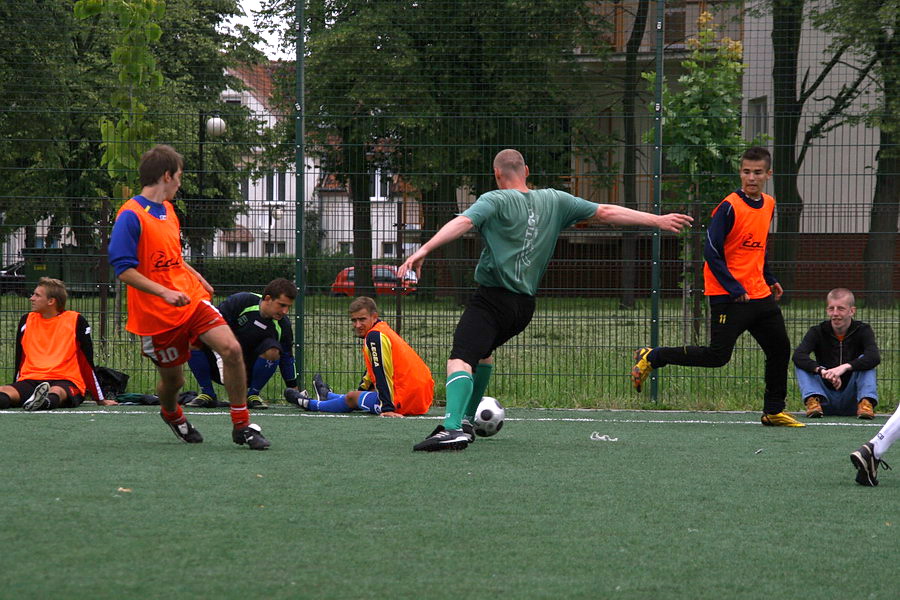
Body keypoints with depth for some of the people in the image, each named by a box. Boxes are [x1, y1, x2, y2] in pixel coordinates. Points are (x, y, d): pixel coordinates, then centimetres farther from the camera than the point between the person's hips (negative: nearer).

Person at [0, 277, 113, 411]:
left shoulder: (76, 321, 6)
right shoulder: (26, 320, 18)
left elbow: (88, 362, 7)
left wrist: (100, 399, 8)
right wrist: (17, 390, 21)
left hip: (67, 382, -3)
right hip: (30, 381, 3)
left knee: (57, 392, -42)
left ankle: (44, 401, -75)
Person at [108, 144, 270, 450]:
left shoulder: (168, 210, 13)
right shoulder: (130, 216, -14)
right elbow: (124, 270, -20)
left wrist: (197, 278, 30)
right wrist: (165, 292, -27)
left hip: (193, 301, 6)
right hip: (157, 315, -6)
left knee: (231, 348, -14)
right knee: (172, 379, 6)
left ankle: (242, 425, -4)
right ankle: (171, 414, 43)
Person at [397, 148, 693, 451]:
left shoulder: (495, 201, -4)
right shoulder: (554, 201, 12)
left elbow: (463, 222, -21)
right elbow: (605, 212, 15)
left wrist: (424, 249, -32)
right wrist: (657, 220, 23)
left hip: (492, 299, -7)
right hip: (525, 306, 7)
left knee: (461, 359, -20)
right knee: (483, 350, 32)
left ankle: (453, 428, -42)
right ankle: (466, 421, 35)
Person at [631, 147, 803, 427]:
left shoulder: (768, 205, 11)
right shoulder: (729, 207, -14)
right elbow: (712, 252, -17)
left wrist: (770, 280, 17)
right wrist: (735, 289, -19)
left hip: (760, 296, 8)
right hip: (728, 297, -8)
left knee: (780, 349, 8)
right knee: (717, 356, -11)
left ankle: (773, 412, 20)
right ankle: (650, 357, 3)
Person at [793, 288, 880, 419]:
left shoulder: (862, 331, -4)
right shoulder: (818, 332, -1)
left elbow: (875, 357, -25)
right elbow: (798, 355, -21)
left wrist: (845, 367, -40)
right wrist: (821, 370, -39)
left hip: (851, 402, -1)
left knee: (863, 360, -20)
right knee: (800, 363, -14)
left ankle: (866, 403, -31)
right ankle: (813, 401, -30)